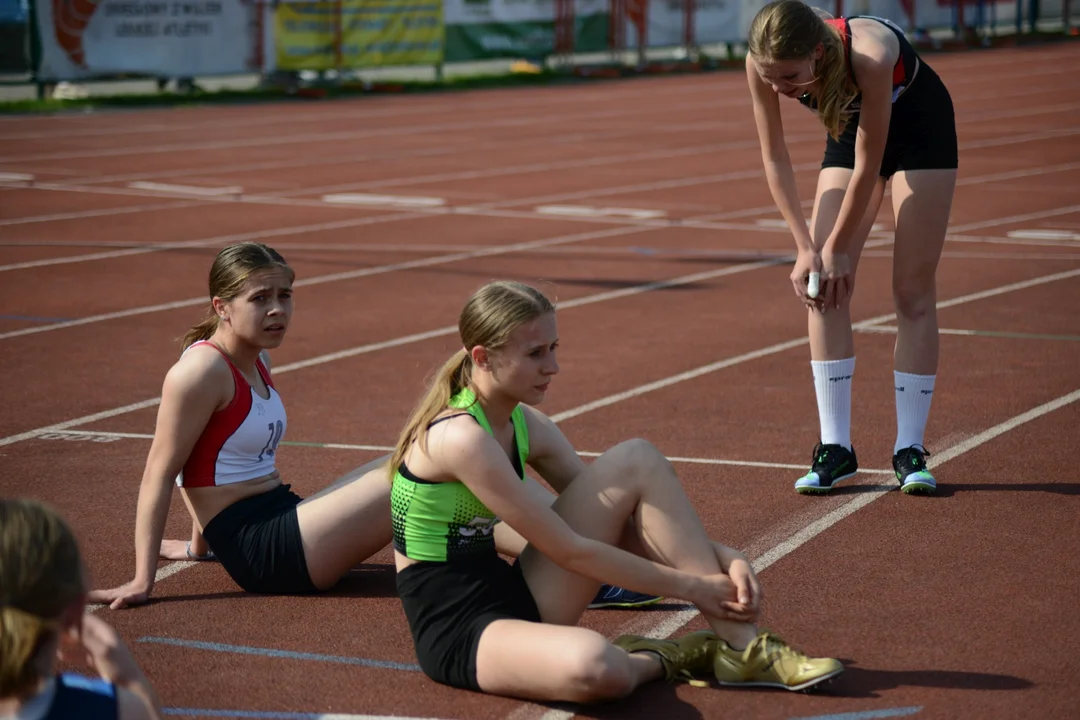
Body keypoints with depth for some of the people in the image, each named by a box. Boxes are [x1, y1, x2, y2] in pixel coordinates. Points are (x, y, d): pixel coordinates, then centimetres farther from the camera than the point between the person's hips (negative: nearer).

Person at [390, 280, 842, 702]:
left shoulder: (525, 426, 7)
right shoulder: (460, 438, -21)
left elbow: (621, 524, 9)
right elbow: (569, 550, -19)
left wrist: (721, 558, -7)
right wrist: (690, 586, -13)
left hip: (517, 599, 9)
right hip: (459, 634, -9)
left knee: (637, 462, -3)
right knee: (593, 667, -43)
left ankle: (740, 647, -7)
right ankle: (663, 660, -4)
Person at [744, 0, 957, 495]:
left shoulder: (870, 57, -42)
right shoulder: (764, 65, -30)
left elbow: (867, 168, -30)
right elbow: (775, 161, -16)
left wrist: (836, 249, -20)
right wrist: (806, 247, -17)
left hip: (920, 126, -4)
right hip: (850, 130, 4)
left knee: (913, 290, -5)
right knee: (823, 288, -7)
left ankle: (909, 449, 0)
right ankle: (835, 447, -2)